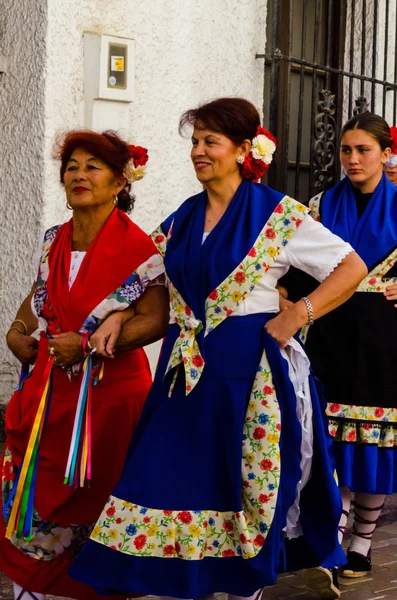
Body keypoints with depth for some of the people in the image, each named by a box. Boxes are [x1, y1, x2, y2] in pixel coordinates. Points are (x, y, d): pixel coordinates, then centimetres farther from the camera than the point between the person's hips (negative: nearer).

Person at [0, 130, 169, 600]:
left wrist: (88, 344, -20)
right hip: (50, 387, 6)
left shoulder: (136, 248, -10)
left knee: (95, 500, 5)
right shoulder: (54, 241, 9)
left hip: (110, 389, -5)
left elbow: (155, 320, -15)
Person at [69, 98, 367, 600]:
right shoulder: (182, 219, 12)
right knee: (172, 480, 2)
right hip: (187, 368, 5)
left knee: (244, 489, 2)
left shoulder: (278, 215, -4)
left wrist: (296, 315, -12)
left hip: (249, 369, -5)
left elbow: (352, 268, -4)